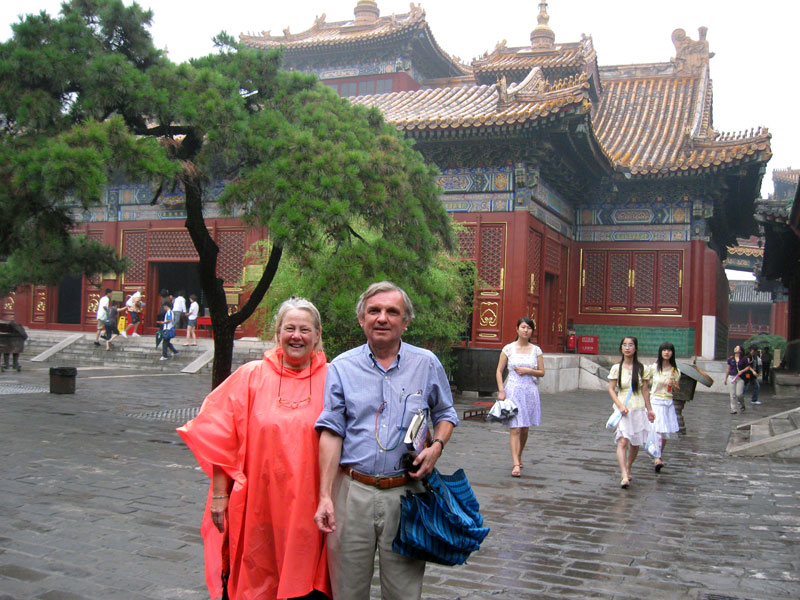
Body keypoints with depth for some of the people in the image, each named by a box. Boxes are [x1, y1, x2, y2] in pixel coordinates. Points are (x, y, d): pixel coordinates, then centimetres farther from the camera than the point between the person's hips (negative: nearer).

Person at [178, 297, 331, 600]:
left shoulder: (331, 380, 1)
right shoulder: (251, 377, 2)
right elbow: (220, 437, 3)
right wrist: (219, 494, 0)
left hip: (309, 507, 0)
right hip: (259, 505, 0)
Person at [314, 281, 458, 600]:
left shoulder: (427, 364, 5)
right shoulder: (342, 367, 3)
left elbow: (445, 414, 18)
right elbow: (331, 433, 0)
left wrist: (436, 447, -4)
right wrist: (325, 496, -8)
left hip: (405, 493, 0)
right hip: (352, 492, 0)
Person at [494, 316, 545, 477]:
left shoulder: (536, 350, 6)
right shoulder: (508, 348, 0)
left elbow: (542, 372, 8)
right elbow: (499, 371, 2)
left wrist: (528, 371, -9)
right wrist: (501, 390, -9)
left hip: (530, 391, 3)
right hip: (513, 390, -3)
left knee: (525, 429, 12)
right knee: (515, 429, -9)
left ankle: (519, 456, 33)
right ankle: (516, 464, -11)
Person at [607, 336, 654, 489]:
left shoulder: (641, 368, 3)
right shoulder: (616, 368, -1)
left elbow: (645, 390, 9)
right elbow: (611, 389, -1)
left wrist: (649, 409, 10)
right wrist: (620, 406, -13)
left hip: (638, 409, 2)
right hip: (623, 410, -2)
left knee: (635, 444, 11)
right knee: (622, 442, -17)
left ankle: (628, 469, 35)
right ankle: (624, 476, -23)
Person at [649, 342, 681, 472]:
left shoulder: (676, 371, 4)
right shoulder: (654, 368, -2)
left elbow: (677, 390, 12)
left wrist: (674, 385, -9)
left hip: (668, 403, 3)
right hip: (655, 401, -3)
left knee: (666, 432, 9)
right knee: (657, 430, -14)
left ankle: (659, 456, 26)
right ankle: (658, 459, -18)